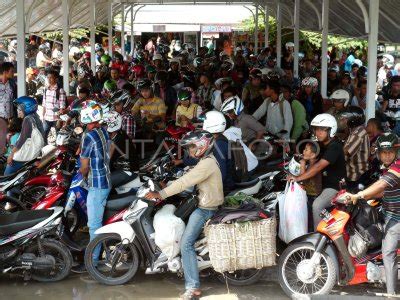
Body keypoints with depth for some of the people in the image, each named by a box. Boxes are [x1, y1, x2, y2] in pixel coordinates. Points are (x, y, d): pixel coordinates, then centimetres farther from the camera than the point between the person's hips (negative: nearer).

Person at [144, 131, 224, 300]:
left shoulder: (207, 164, -21)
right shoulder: (207, 160, 13)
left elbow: (185, 182, -26)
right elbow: (187, 180, 15)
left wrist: (161, 194, -24)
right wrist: (164, 191, 11)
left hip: (205, 209, -11)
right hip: (206, 205, 11)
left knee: (186, 244, -14)